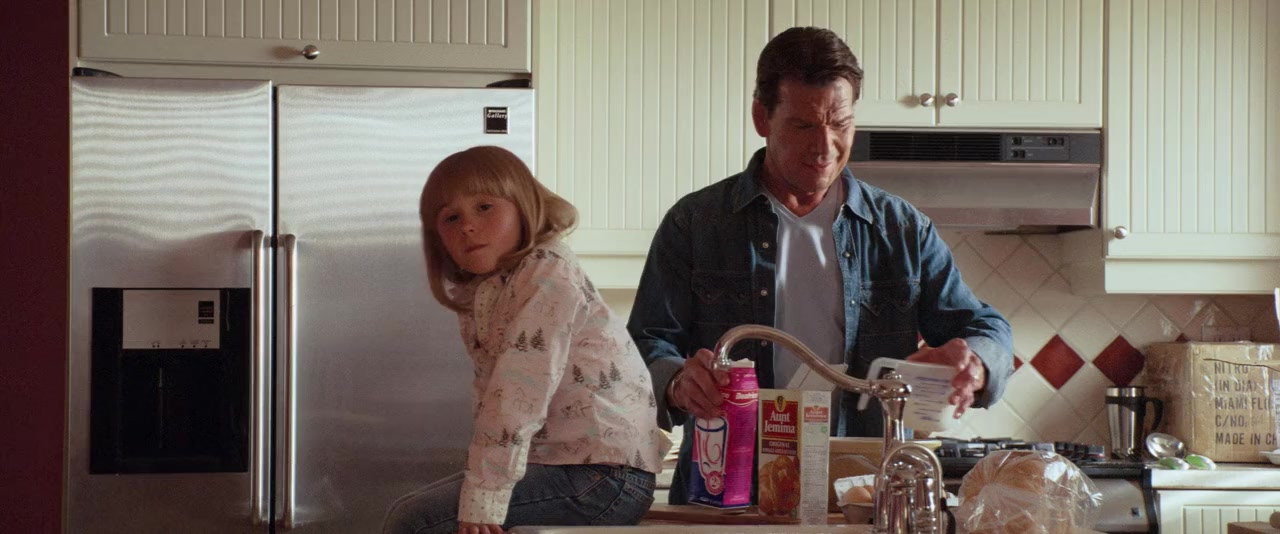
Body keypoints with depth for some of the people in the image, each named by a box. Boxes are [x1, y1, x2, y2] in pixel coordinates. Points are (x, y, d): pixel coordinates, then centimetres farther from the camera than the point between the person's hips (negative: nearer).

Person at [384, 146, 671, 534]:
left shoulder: (548, 275, -13)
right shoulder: (480, 292, 15)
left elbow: (519, 392, -21)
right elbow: (492, 393, 10)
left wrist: (482, 501, -25)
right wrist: (481, 480, -4)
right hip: (553, 459, 9)